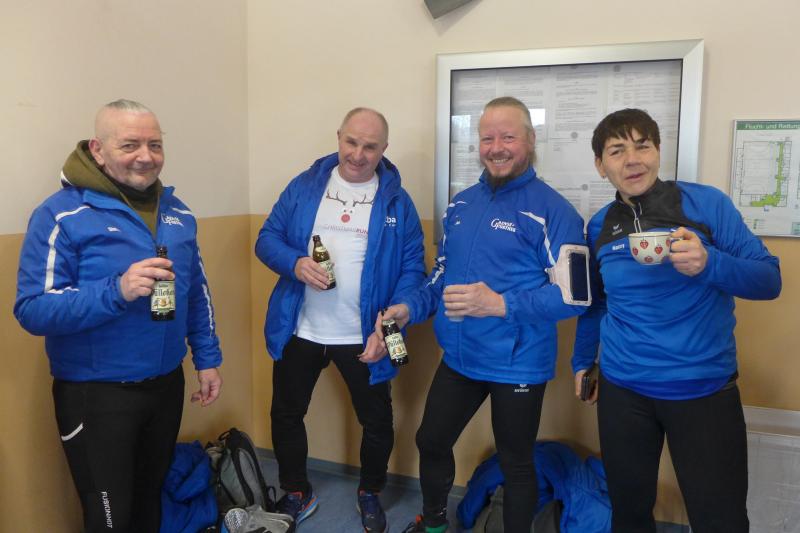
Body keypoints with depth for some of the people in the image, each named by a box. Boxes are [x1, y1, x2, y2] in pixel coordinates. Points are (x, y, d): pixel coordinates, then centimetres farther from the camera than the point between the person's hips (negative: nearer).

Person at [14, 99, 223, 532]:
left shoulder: (177, 212, 5)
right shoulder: (61, 214, -14)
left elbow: (196, 293, 12)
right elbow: (32, 310, -20)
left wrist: (207, 359, 8)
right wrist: (116, 292, -33)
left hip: (166, 385, 6)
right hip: (96, 394, -5)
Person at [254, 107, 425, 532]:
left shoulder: (397, 201, -5)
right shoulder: (304, 186, 0)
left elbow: (412, 269, -8)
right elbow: (267, 238, -1)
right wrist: (294, 263, -22)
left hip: (363, 337, -1)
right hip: (299, 331, 2)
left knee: (377, 421, 14)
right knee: (286, 414, 16)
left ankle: (370, 495, 42)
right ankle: (296, 493, 42)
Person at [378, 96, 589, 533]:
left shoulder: (551, 209, -15)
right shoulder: (461, 204, 6)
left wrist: (501, 303, -30)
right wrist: (409, 307, -2)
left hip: (517, 365, -6)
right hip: (458, 358, 7)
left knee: (516, 464, 14)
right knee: (431, 442, 22)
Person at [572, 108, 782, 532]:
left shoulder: (705, 203, -7)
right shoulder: (599, 227, 3)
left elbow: (769, 279, -8)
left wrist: (709, 263, -26)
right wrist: (582, 361, 15)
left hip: (704, 389, -2)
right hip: (623, 390, 3)